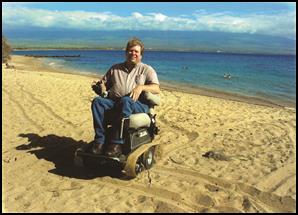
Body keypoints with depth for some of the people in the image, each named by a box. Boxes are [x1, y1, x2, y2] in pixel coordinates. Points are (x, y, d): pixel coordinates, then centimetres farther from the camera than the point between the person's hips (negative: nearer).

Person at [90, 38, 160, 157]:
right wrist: (99, 85, 1)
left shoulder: (147, 69, 14)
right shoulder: (115, 68, 25)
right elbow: (104, 84, 27)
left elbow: (156, 89, 0)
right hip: (114, 102, 4)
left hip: (138, 105, -3)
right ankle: (100, 140, -29)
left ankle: (117, 143, -36)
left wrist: (141, 87, -18)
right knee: (97, 101, -26)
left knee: (125, 101, -38)